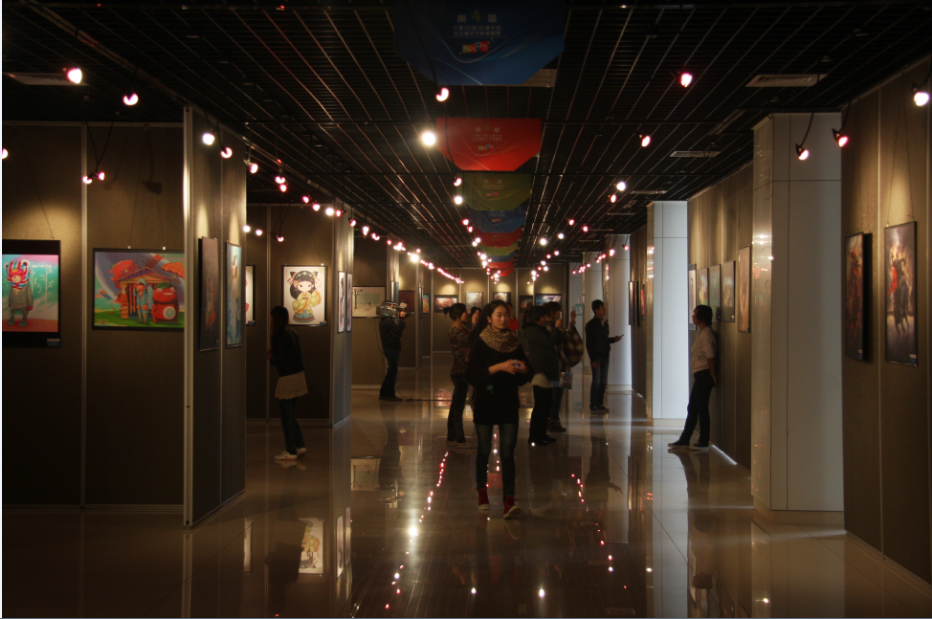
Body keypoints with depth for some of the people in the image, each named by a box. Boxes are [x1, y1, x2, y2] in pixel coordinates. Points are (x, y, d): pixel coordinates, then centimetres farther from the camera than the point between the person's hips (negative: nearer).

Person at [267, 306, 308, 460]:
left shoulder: (279, 336, -16)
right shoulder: (292, 332, 11)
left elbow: (281, 360, -19)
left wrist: (270, 358, 1)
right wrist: (274, 354, 15)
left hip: (287, 378, -9)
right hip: (299, 376, 9)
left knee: (286, 416, 1)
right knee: (289, 414, 19)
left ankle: (291, 451, 6)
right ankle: (300, 446, 21)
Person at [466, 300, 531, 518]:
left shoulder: (514, 343, 7)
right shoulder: (480, 343, -3)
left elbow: (526, 377, 12)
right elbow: (472, 374, -14)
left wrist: (523, 370, -11)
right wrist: (499, 367, -22)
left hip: (508, 402, 2)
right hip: (485, 402, -2)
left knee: (507, 452, -7)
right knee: (484, 449, 10)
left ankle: (509, 501, -13)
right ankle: (482, 491, 32)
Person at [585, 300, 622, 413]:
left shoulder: (605, 323, 13)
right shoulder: (591, 325, -7)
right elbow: (589, 343, -9)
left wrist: (614, 339, 2)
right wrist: (593, 359, -13)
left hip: (605, 356, 6)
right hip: (596, 356, -6)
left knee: (603, 381, 7)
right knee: (596, 381, -6)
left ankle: (600, 404, 14)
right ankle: (593, 406, -1)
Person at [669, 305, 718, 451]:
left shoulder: (706, 333, -16)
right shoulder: (702, 333, 15)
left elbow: (710, 355, -21)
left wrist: (713, 374, -17)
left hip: (704, 375, -10)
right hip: (700, 375, 10)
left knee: (702, 409, -3)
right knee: (692, 409, 13)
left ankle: (704, 443, 4)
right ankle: (684, 440, 18)